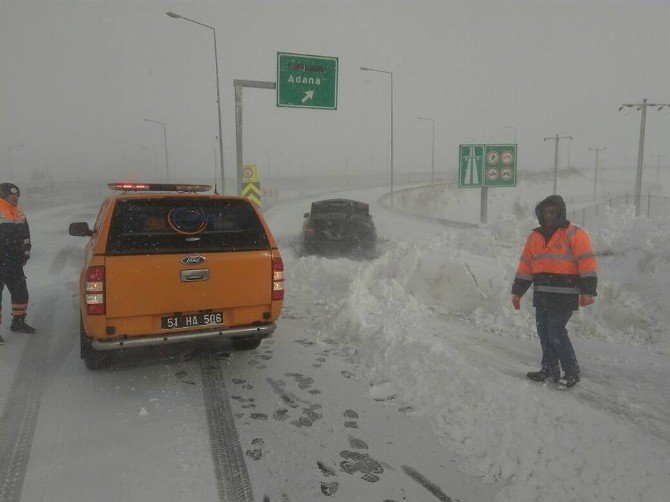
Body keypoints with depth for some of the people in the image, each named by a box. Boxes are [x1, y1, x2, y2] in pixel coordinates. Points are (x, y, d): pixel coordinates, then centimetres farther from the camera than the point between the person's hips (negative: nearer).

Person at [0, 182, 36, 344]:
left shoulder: (19, 214, 14)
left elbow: (26, 236, 22)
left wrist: (25, 255, 17)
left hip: (14, 264, 8)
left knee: (21, 293, 15)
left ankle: (18, 323, 31)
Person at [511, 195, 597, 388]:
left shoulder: (575, 234, -5)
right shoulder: (535, 237, 14)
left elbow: (587, 263, -11)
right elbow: (525, 266, 16)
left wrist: (588, 291, -18)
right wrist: (517, 292, 15)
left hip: (564, 295, -7)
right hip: (541, 294, 7)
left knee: (556, 332, -8)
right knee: (543, 331, 10)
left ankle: (572, 373, 6)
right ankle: (549, 369, 24)